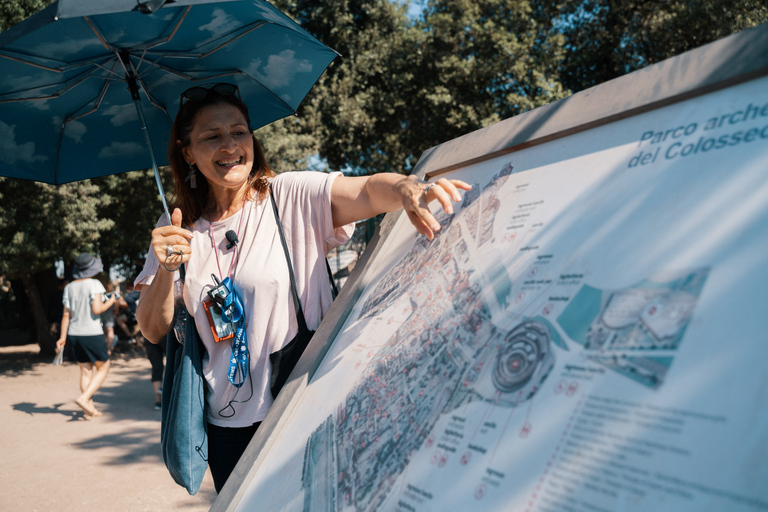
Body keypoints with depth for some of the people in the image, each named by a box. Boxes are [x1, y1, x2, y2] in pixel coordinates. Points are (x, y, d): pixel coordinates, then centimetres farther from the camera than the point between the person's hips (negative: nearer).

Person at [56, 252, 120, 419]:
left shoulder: (69, 287, 7)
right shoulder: (94, 284, -10)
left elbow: (66, 314, 6)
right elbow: (97, 309, -18)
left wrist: (63, 337, 8)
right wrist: (110, 302, 1)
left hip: (74, 334, 6)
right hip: (92, 334, -6)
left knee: (85, 371, 12)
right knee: (103, 368, 9)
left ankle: (90, 409, 14)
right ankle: (84, 398, -8)